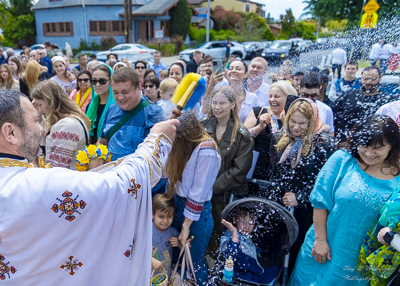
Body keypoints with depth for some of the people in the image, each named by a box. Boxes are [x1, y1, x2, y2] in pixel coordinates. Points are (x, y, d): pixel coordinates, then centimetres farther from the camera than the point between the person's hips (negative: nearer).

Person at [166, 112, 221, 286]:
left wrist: (186, 226, -15)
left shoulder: (206, 151, -23)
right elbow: (173, 175, 5)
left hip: (196, 212, -7)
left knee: (194, 262, 12)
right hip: (177, 203, 7)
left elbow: (198, 195, -21)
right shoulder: (184, 143, 4)